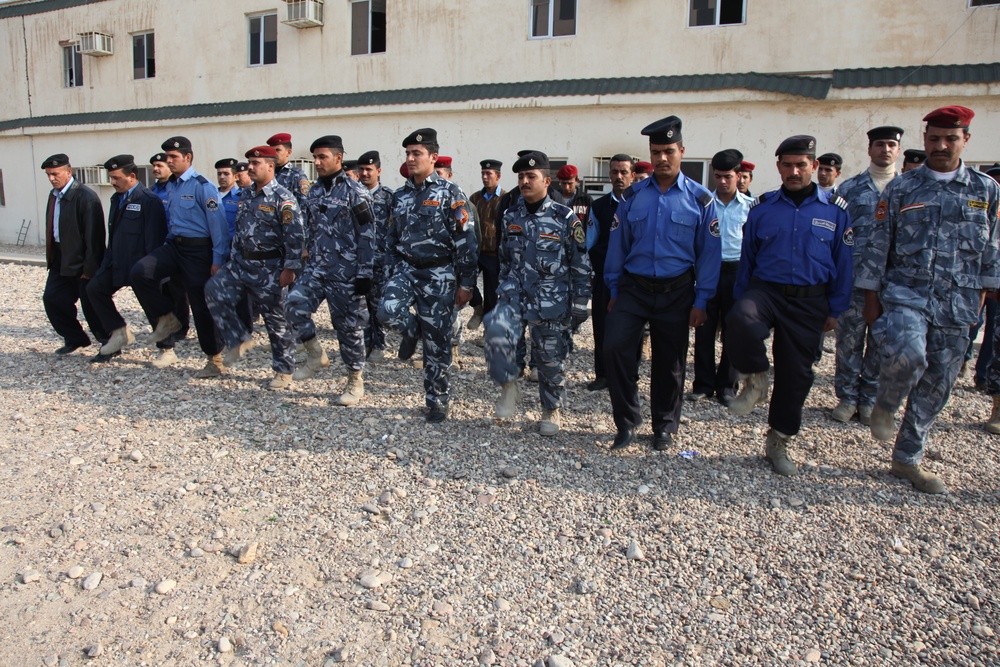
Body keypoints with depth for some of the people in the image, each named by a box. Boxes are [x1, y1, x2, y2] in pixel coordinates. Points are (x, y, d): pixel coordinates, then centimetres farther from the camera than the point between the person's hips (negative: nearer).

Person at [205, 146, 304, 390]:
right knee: (214, 290, -12)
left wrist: (290, 268, -21)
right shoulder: (245, 196, 12)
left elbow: (294, 236, -17)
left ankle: (284, 371, 15)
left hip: (270, 268, -7)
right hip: (242, 263, 7)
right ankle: (237, 340, 3)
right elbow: (238, 230, 19)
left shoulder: (283, 198, -12)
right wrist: (233, 259, 16)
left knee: (276, 320, 2)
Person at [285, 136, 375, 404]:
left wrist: (365, 273, -15)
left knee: (348, 325, 1)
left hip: (346, 272, -6)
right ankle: (316, 354, 7)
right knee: (296, 304, -14)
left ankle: (356, 382, 16)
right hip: (318, 268, 6)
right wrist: (311, 263, 19)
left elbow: (367, 235, -12)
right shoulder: (314, 191, 12)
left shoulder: (355, 192, -9)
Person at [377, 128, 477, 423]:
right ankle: (411, 329, 11)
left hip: (439, 275, -4)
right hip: (406, 269, 4)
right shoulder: (400, 196, 11)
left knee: (436, 342, 1)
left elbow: (465, 241, -9)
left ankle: (437, 401, 17)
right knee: (387, 310, -25)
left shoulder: (450, 193, -6)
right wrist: (393, 273, 14)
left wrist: (466, 283, -12)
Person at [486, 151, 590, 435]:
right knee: (496, 331, -25)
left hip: (552, 302, -3)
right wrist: (502, 292, 18)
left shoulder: (565, 218, -6)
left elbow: (580, 264, -3)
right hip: (515, 295, 3)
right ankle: (509, 386, -3)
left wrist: (579, 304, -3)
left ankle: (551, 411, 29)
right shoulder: (511, 217, 7)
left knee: (551, 359, 6)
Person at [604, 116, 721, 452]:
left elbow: (709, 253, -1)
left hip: (676, 293, -1)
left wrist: (701, 300, -5)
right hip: (633, 288, 1)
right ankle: (627, 422, 2)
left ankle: (664, 427, 28)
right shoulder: (634, 195, 2)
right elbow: (618, 244, 6)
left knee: (669, 362, 9)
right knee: (614, 346, -15)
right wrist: (614, 290, 5)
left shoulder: (700, 198, -2)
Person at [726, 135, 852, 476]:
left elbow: (843, 264, 6)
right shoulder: (762, 207, 3)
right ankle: (755, 380, -8)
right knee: (739, 320, -35)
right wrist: (740, 301, 7)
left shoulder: (835, 210, 2)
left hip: (810, 301, 1)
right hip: (765, 290, 0)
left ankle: (778, 443, 23)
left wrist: (835, 309, 3)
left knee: (795, 374, 6)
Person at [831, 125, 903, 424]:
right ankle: (848, 397, 15)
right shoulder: (849, 188, 8)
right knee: (849, 340, 3)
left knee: (881, 343, 6)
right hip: (854, 277, 0)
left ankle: (870, 401, 18)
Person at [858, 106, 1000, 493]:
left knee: (936, 386, 7)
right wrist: (872, 299, -1)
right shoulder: (900, 190, 2)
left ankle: (908, 460, 22)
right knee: (907, 355, -31)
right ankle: (885, 406, 2)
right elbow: (877, 247, 2)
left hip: (955, 305, 3)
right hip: (904, 296, -2)